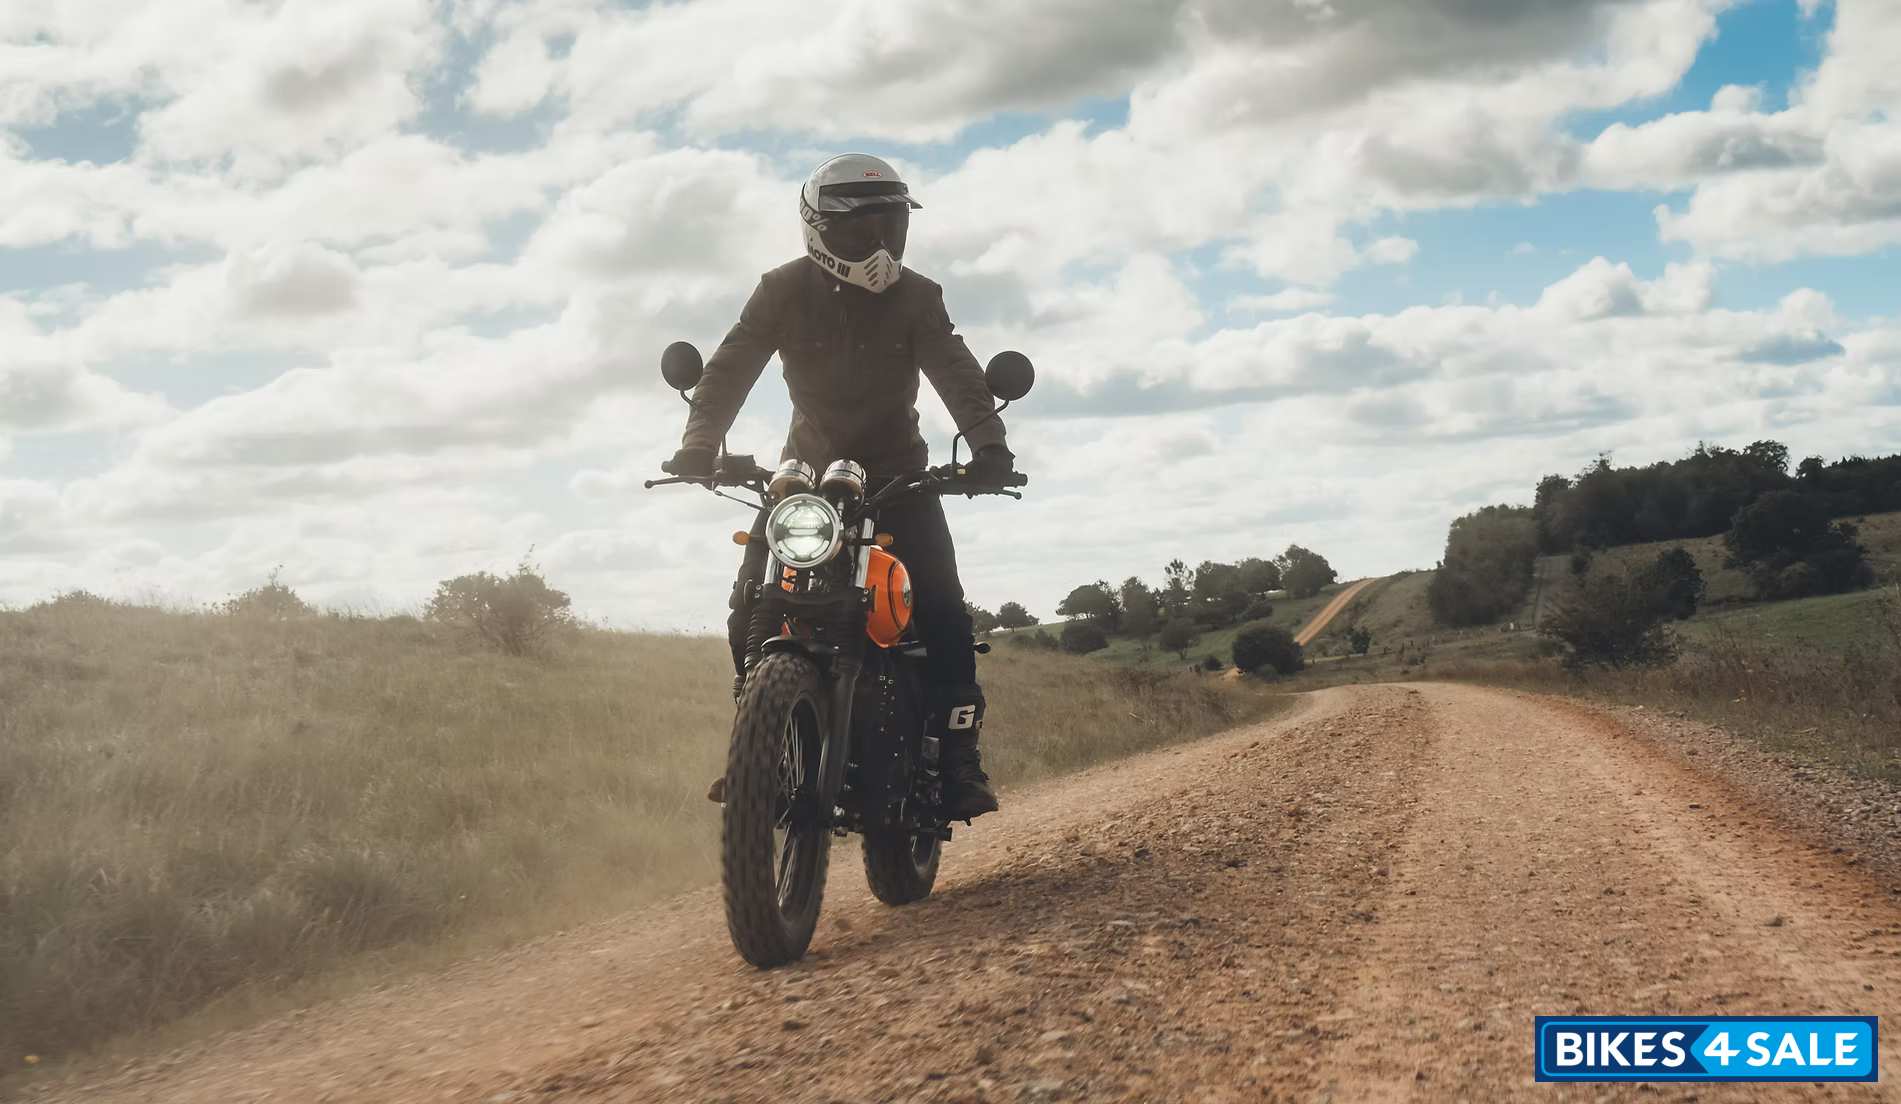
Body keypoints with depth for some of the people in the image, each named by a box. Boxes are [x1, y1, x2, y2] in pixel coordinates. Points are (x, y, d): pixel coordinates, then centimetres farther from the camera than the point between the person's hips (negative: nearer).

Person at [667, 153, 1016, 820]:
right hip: (807, 465, 0)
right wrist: (699, 443, -36)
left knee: (941, 609, -17)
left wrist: (988, 444, -38)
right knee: (753, 604, -12)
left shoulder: (916, 297, -7)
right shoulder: (785, 290, -8)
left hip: (897, 470, 0)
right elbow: (732, 366, -18)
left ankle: (957, 753, -11)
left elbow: (956, 373, -19)